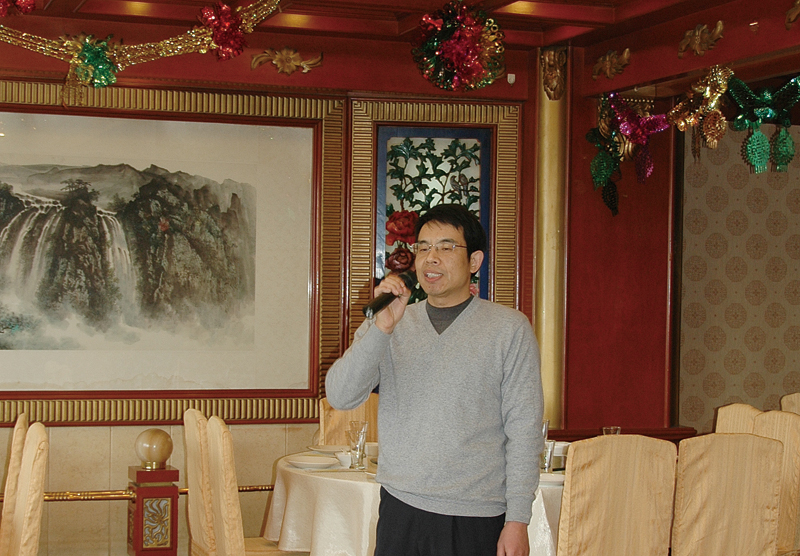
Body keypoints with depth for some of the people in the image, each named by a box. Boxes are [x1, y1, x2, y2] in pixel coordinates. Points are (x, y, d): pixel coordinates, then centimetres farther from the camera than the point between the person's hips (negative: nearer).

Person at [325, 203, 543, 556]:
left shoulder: (509, 328, 0)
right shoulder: (385, 328, 8)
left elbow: (524, 430, -3)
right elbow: (340, 397, -4)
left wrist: (518, 521, -8)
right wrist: (381, 328, -16)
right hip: (400, 511, 3)